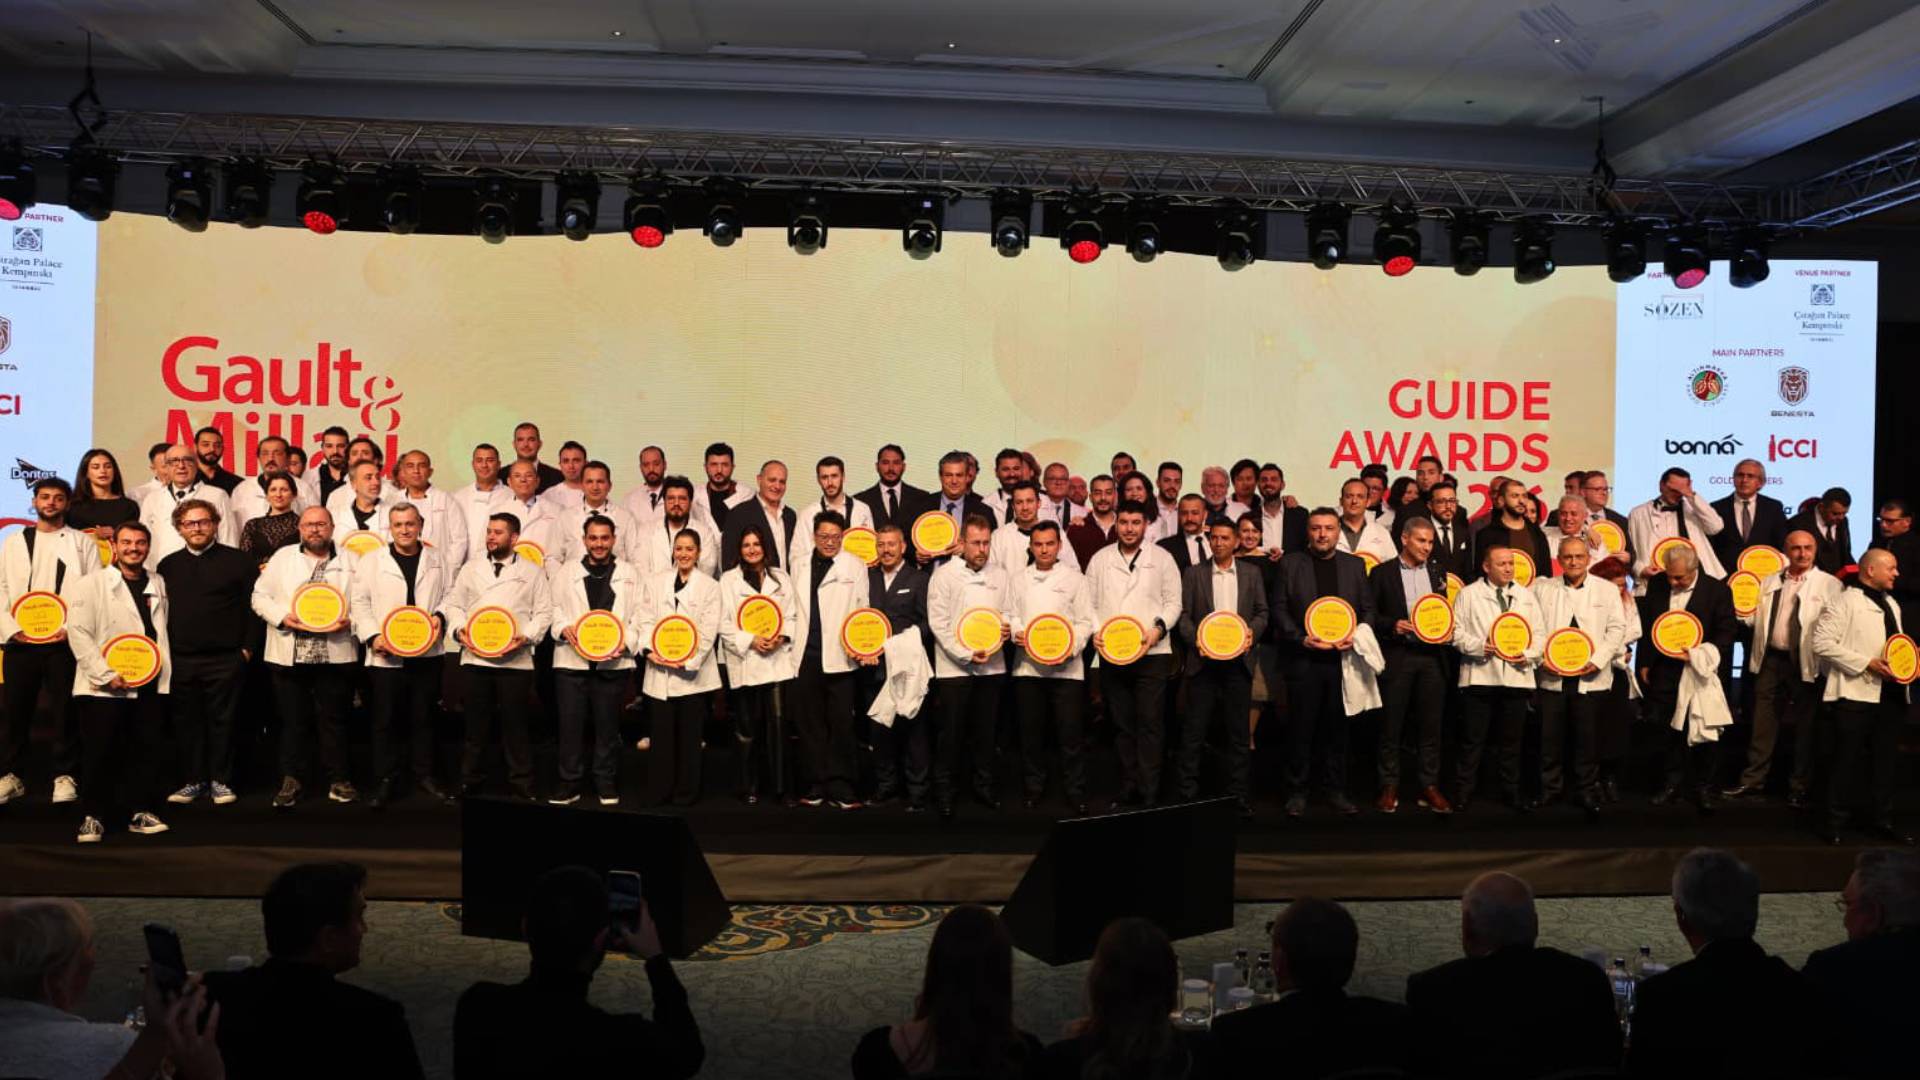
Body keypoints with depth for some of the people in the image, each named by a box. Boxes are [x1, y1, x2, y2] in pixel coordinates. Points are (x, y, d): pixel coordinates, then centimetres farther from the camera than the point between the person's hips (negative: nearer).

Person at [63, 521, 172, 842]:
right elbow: (78, 633, -8)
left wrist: (164, 671, 4)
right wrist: (106, 675, -14)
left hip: (150, 684, 4)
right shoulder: (91, 584, -1)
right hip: (103, 688, -4)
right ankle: (93, 816, 10)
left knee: (145, 751, 7)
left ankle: (140, 812, 16)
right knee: (99, 753, -1)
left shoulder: (157, 585, 13)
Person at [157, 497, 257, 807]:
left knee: (222, 720, 2)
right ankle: (192, 780, 18)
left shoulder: (238, 561, 1)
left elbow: (254, 606, -1)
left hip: (226, 659, -3)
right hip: (180, 660, 3)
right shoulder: (168, 566, 13)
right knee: (187, 722, 8)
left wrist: (247, 647, -5)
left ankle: (221, 781, 11)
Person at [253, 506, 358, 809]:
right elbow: (260, 595, 7)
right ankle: (290, 781, 15)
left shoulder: (349, 562, 9)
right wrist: (282, 616, -9)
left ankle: (338, 780, 15)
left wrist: (349, 619, -11)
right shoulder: (282, 557, 9)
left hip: (333, 655, 0)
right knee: (293, 720, 5)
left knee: (334, 719, 5)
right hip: (289, 655, 0)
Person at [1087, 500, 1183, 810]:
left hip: (1152, 653, -2)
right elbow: (1090, 602, 9)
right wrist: (1095, 630, -7)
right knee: (1121, 724, 8)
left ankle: (1149, 795, -2)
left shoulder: (1161, 558, 4)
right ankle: (1129, 792, 17)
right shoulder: (1100, 558, 9)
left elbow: (1173, 602, 4)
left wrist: (1159, 627, -12)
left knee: (1149, 723, -6)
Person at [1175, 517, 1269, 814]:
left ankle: (1239, 794, 14)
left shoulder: (1251, 574, 10)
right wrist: (1195, 638, -14)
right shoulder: (1193, 574, 6)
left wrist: (1253, 632, -9)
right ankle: (1188, 793, 8)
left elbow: (1262, 612, 10)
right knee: (1195, 730, 1)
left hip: (1238, 660, 1)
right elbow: (1183, 614, 2)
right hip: (1203, 660, -1)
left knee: (1238, 731, 6)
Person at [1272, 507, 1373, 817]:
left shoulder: (1355, 565, 10)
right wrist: (1300, 638, -12)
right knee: (1301, 727, 2)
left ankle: (1335, 790, 17)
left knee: (1337, 727, 7)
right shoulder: (1290, 563, 2)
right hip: (1303, 657, -2)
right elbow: (1278, 607, 0)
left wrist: (1357, 636, -6)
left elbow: (1367, 608, 12)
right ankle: (1296, 791, 11)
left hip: (1343, 657, 2)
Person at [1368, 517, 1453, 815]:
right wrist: (1393, 625, -16)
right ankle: (1389, 787, 10)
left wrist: (1449, 632, -2)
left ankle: (1429, 786, 13)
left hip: (1432, 655, 3)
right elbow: (1370, 614, 0)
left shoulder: (1438, 572, 13)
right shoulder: (1382, 573, 2)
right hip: (1397, 656, -3)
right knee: (1391, 725, 2)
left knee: (1430, 724, 5)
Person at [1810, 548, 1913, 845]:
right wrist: (1866, 663, -19)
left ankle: (1881, 820, 22)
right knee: (1847, 759, -2)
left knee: (1887, 759, 11)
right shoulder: (1846, 602, -8)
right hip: (1856, 694, -8)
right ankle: (1835, 821, 8)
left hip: (1891, 694, 8)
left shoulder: (1891, 604, 19)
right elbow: (1821, 642, -16)